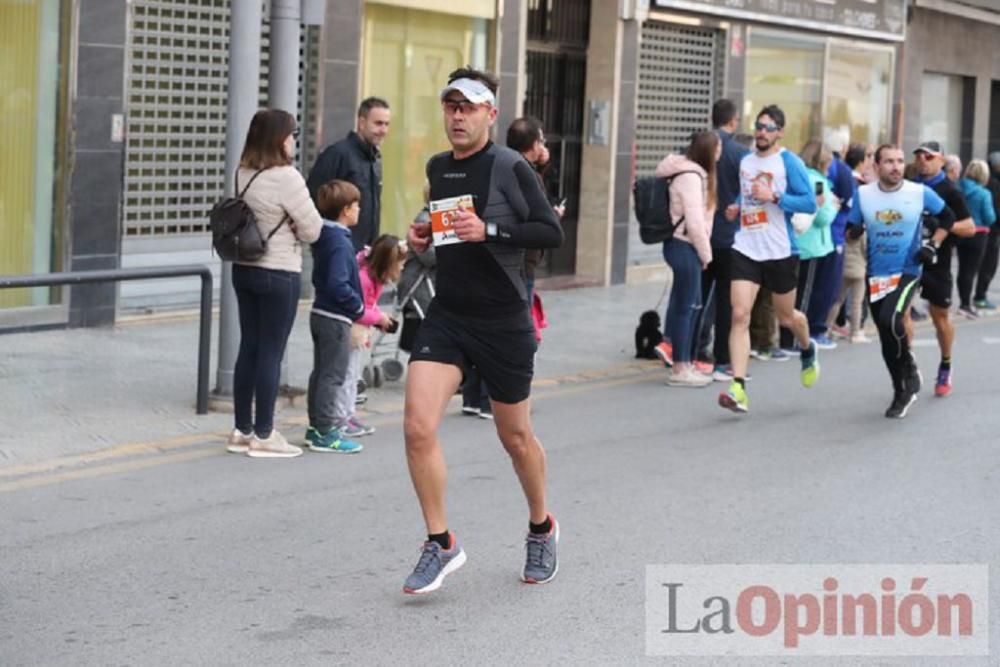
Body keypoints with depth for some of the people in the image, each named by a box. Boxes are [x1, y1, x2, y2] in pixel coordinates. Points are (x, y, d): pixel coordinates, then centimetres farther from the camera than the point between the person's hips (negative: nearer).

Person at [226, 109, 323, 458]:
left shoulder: (243, 174, 4)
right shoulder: (286, 178, -18)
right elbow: (312, 230, -13)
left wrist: (282, 225, 2)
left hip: (244, 269, 7)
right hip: (278, 273, -7)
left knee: (248, 348, 13)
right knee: (271, 353, 0)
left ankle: (242, 429, 19)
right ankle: (263, 434, 6)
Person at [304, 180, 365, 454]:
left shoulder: (324, 238, 9)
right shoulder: (340, 243, -19)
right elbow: (338, 285, -27)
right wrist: (359, 306, -15)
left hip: (320, 314, 10)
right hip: (336, 318, -10)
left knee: (321, 372, 16)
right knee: (333, 375, -3)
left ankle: (316, 426, 23)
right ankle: (325, 432, 0)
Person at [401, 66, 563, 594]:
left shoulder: (511, 168, -10)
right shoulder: (437, 168, 8)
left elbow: (551, 232, -15)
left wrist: (488, 231, -25)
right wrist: (422, 235, 3)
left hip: (503, 322, -4)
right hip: (446, 316, 4)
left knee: (515, 437, 12)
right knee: (418, 427, -13)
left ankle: (541, 528, 39)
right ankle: (440, 543, 1)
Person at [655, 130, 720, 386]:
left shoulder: (694, 174, 14)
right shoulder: (691, 177, -16)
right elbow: (694, 221, -19)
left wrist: (704, 252, 12)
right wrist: (705, 253, -10)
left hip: (684, 247, 10)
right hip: (684, 247, -10)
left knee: (690, 305, 13)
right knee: (685, 306, -5)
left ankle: (685, 364, 21)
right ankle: (680, 369, 0)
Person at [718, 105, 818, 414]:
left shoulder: (789, 162, -7)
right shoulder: (745, 161, 10)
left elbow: (809, 203, -13)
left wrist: (773, 197, -24)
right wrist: (737, 208, 8)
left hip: (780, 251, -4)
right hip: (746, 249, 4)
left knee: (786, 317, 14)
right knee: (740, 315, -12)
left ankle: (808, 350, 49)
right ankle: (738, 388, -17)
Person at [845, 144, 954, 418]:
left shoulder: (920, 193, -5)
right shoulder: (863, 194, -1)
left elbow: (947, 217, 9)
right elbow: (852, 230, 8)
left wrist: (932, 245, -2)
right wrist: (854, 232, -16)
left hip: (907, 272, -3)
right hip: (876, 275, 3)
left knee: (890, 319, -28)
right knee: (887, 341, 9)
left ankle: (909, 371, -3)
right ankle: (902, 393, 26)